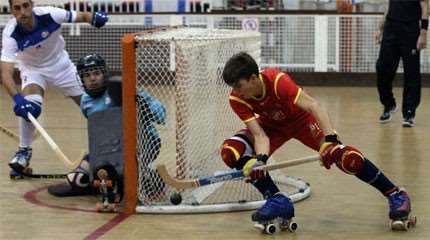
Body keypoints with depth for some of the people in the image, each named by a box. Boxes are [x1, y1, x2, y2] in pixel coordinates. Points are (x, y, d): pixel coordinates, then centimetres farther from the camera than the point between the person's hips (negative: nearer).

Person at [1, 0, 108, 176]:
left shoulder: (49, 15, -29)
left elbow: (82, 16, -17)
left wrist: (94, 18, -41)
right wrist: (17, 98, -53)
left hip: (61, 64, 2)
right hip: (32, 68, -2)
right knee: (29, 104, -29)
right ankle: (24, 152, -11)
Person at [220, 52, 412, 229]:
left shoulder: (277, 80, -35)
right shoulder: (237, 99, -24)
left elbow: (312, 105, -42)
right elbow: (259, 134, -29)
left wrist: (330, 140, -54)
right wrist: (260, 159, -49)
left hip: (302, 119, -4)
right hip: (272, 125, 4)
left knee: (347, 157, -24)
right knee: (231, 151, -21)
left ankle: (395, 195, -6)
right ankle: (277, 201, -14)